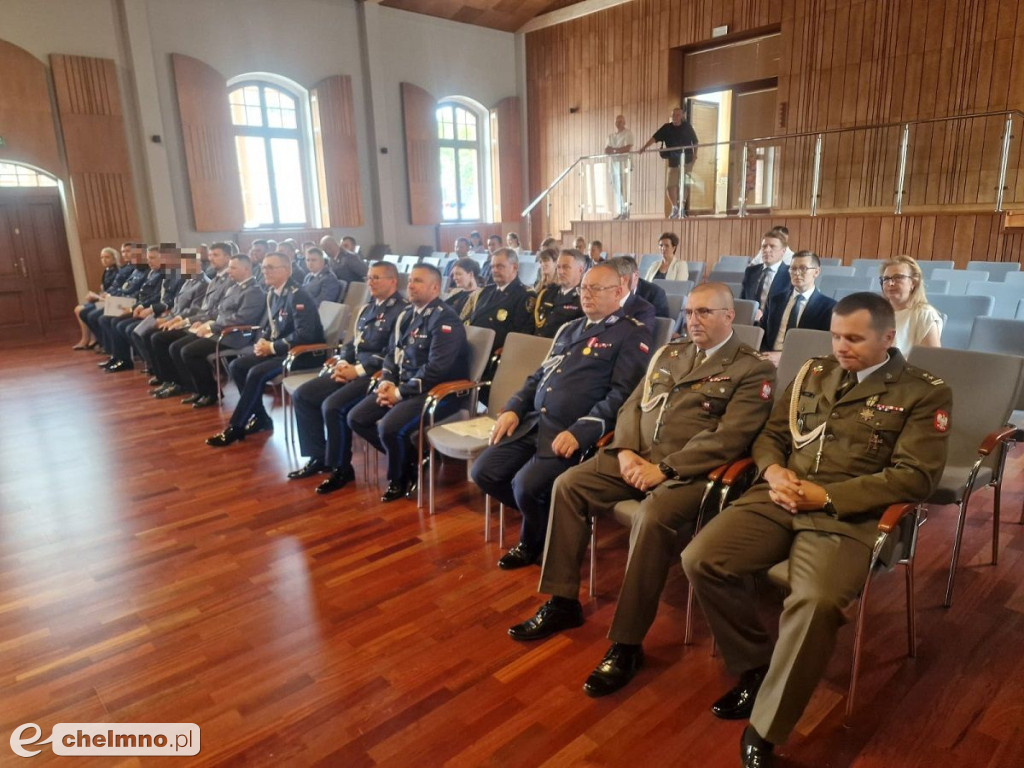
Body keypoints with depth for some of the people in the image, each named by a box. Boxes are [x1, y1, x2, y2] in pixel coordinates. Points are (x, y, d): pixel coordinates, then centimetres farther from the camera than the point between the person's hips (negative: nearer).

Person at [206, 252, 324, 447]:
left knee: (256, 373, -25)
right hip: (276, 348, 9)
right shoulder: (272, 293, 8)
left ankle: (235, 428, -10)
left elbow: (304, 334, -29)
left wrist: (272, 347, -21)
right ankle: (260, 418, 7)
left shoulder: (297, 296, -19)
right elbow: (269, 324, 21)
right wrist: (262, 341, -2)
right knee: (236, 366, -3)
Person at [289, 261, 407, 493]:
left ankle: (341, 468, -7)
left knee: (333, 406, -27)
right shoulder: (368, 307, 17)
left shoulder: (401, 311, -11)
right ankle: (318, 457, 10)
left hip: (376, 374, -9)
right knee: (301, 395, 1)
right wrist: (342, 363, 0)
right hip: (353, 368, 9)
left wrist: (358, 370, -18)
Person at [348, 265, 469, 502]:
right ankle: (407, 457, 13)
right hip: (402, 385, 9)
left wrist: (400, 393, -19)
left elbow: (436, 368, -24)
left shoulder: (445, 319, -16)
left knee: (390, 427, -28)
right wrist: (387, 381, -3)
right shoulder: (407, 315, 12)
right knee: (356, 418, 0)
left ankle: (399, 478, 3)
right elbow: (393, 353, 17)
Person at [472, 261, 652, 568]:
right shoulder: (569, 329, 21)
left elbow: (621, 394, -12)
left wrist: (580, 432, -22)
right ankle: (541, 516, 17)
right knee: (483, 472, -4)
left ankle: (536, 542, 10)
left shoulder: (632, 334, -2)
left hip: (575, 434, -7)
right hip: (533, 424, 7)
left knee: (526, 486, -24)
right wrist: (513, 408, 7)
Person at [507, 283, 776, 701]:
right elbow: (631, 406, 15)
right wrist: (625, 451, -5)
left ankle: (627, 644, -19)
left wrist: (664, 469, -19)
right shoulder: (668, 353, 18)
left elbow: (728, 437, -14)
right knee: (568, 484, -9)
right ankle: (562, 602, 2)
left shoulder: (753, 368, -2)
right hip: (637, 455, 7)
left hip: (689, 471, -6)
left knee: (652, 518, -34)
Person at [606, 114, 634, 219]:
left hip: (623, 162, -6)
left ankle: (625, 212, -11)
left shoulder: (628, 133, 1)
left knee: (623, 188, -12)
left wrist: (613, 150, -11)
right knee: (616, 189, 4)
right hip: (613, 163, 6)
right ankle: (619, 212, 6)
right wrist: (611, 150, -12)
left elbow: (627, 148, -12)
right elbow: (606, 150, 10)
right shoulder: (611, 136, 19)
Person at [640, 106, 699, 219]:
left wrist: (695, 154, -3)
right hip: (673, 162, 1)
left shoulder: (687, 126, 3)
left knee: (684, 185, -2)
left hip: (686, 160, -1)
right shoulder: (667, 128, 3)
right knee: (669, 186, -2)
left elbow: (695, 141, 9)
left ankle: (681, 208, 10)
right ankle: (675, 208, 15)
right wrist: (644, 147, -22)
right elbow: (655, 137, -9)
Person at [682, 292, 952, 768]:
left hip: (846, 514, -4)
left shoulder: (925, 393, 5)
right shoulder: (814, 373, 19)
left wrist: (826, 496, -14)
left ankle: (765, 729, -11)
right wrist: (773, 470, -5)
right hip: (778, 498, 4)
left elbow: (915, 477, -5)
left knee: (816, 601, -32)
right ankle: (755, 666, 6)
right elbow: (770, 435, 19)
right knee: (700, 561, -18)